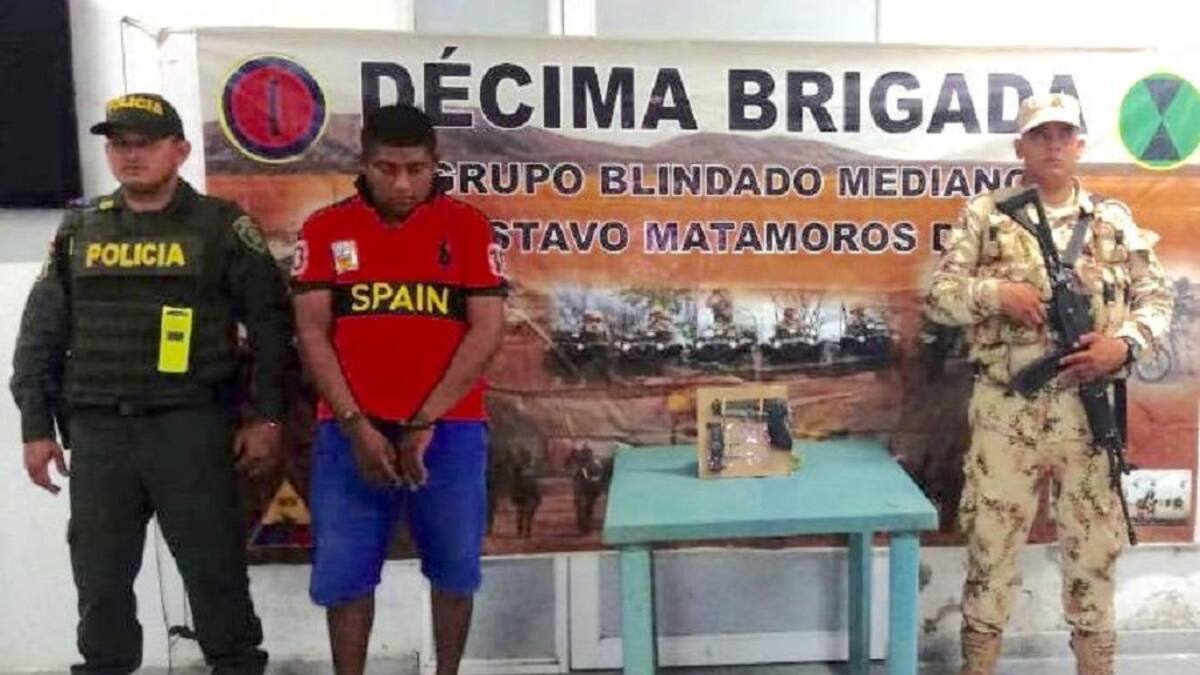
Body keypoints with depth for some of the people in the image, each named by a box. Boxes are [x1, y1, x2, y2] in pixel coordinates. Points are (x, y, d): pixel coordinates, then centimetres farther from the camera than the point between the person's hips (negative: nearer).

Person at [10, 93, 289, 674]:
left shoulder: (222, 227, 1)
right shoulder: (78, 231, 12)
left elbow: (270, 324, -2)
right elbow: (40, 335, 14)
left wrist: (267, 417, -8)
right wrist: (36, 427, 8)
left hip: (192, 428, -3)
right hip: (96, 432, 4)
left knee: (215, 569, 1)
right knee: (100, 576, 11)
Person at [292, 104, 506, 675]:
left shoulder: (469, 227, 1)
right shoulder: (325, 229, 4)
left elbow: (487, 330, -5)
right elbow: (312, 332, 1)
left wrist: (425, 423, -11)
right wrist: (355, 424, -9)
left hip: (449, 429, -1)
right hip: (351, 430, 1)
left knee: (455, 568, 9)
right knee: (343, 573, 7)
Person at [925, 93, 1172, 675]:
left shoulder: (1115, 221, 8)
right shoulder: (984, 215, 2)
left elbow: (1157, 301, 9)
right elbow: (938, 297, -1)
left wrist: (1123, 344, -9)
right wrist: (996, 292, -18)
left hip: (1090, 413, 2)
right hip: (1006, 412, -2)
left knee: (1094, 546, 11)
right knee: (990, 544, 6)